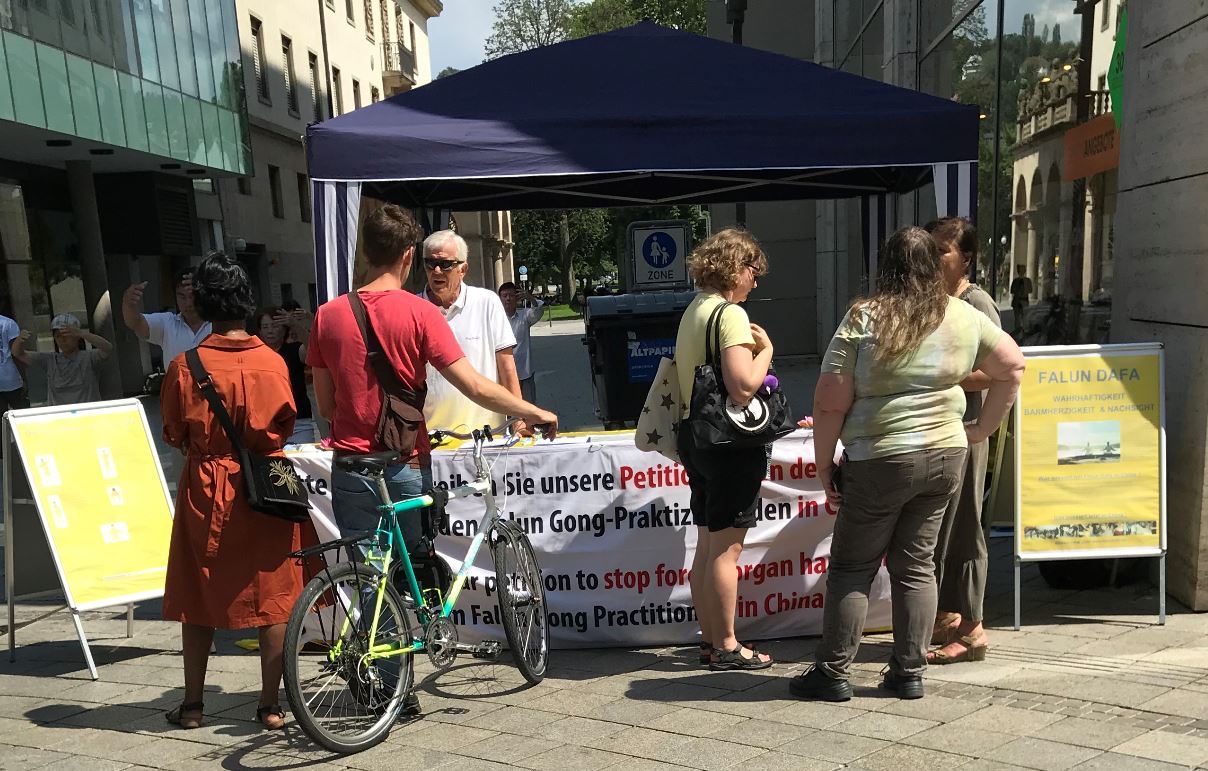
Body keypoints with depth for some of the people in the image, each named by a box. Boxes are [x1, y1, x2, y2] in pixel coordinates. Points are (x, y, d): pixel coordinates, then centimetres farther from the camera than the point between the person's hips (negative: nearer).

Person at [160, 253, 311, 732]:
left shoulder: (185, 366, -7)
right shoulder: (272, 362, -9)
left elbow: (174, 435, 2)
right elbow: (282, 428, -4)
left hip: (204, 489, 1)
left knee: (199, 598, 14)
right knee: (273, 596, 8)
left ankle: (192, 704, 25)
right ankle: (270, 705, 13)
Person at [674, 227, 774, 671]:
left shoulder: (692, 311, 13)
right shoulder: (730, 313, -16)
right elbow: (743, 386, -24)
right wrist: (765, 349, -9)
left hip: (694, 435, 9)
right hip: (730, 442, -9)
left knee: (706, 546, 15)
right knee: (726, 550, 0)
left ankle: (709, 639, 26)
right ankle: (726, 647, 11)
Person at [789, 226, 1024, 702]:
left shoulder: (864, 319, -12)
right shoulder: (964, 317, 3)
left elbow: (830, 403, -13)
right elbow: (1012, 366, 14)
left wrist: (824, 463, -3)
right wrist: (982, 429, 18)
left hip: (881, 462, -4)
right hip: (947, 457, 5)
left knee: (851, 568, 7)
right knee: (916, 565, 14)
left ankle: (832, 673, 13)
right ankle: (909, 673, 21)